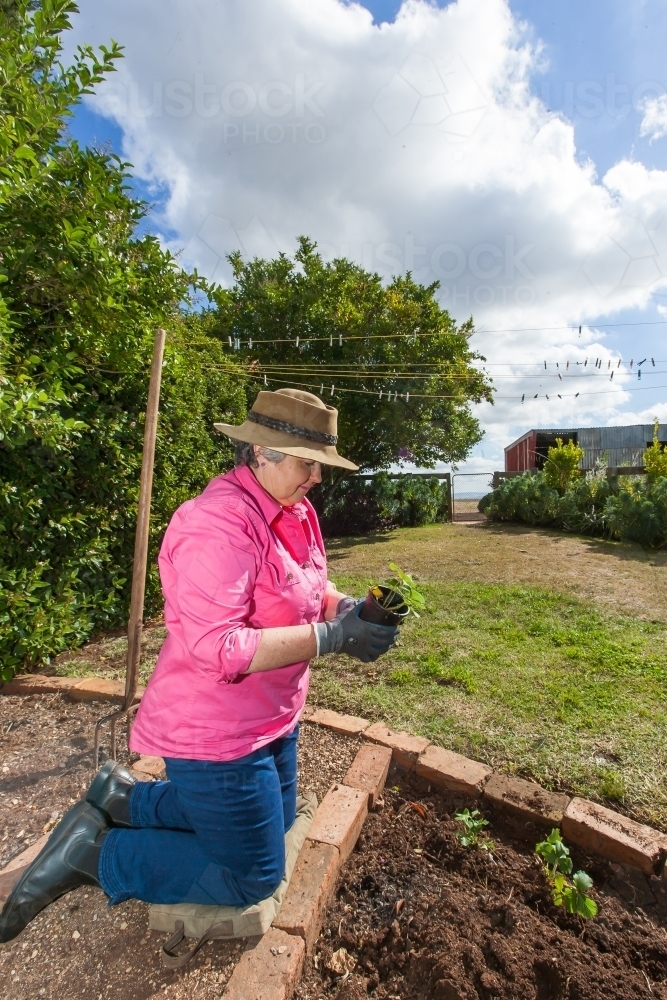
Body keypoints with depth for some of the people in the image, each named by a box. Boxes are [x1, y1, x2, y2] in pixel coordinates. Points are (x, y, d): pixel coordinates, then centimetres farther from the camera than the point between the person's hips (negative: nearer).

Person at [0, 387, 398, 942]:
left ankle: (125, 797, 35)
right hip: (217, 735, -9)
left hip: (272, 719, 10)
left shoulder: (296, 512, 0)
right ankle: (93, 851, 18)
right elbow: (219, 649, -32)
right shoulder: (217, 526, -29)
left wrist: (347, 607, -11)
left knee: (275, 823, 29)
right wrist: (332, 637, -31)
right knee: (254, 877, 9)